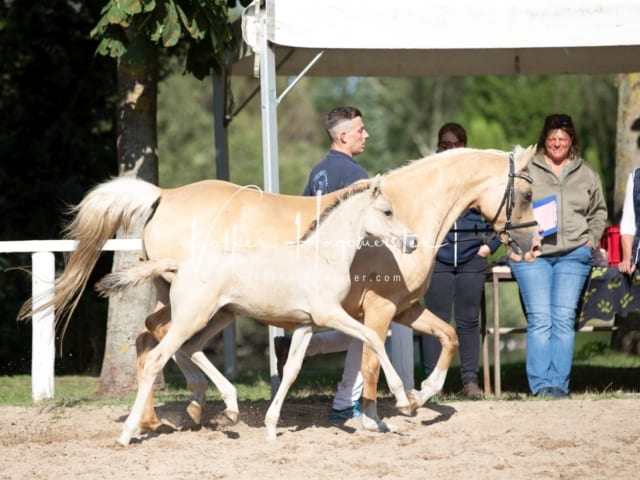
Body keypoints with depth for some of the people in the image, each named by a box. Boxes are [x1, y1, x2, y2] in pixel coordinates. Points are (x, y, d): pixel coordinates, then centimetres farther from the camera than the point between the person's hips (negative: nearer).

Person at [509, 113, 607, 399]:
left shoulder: (586, 174, 16)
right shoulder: (525, 170, 8)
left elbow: (599, 212, 24)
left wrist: (592, 240, 10)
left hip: (573, 255, 2)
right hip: (532, 254, -2)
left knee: (564, 319, -4)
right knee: (539, 319, -8)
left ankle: (559, 385, -2)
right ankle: (540, 384, -8)